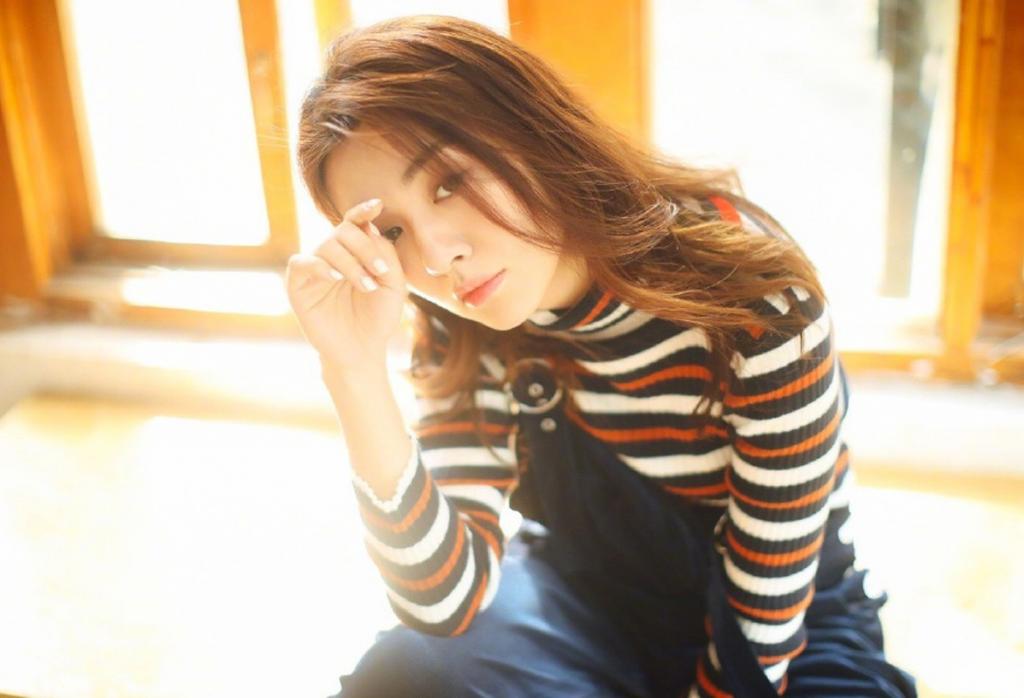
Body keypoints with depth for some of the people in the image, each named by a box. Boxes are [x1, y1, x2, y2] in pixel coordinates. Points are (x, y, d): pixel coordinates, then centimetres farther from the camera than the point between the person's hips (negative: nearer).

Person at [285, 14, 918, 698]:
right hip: (597, 591, 1)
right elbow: (447, 601, -24)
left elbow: (771, 588, -19)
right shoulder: (466, 335, -16)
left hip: (785, 615, 0)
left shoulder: (751, 292, -28)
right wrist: (355, 368, -33)